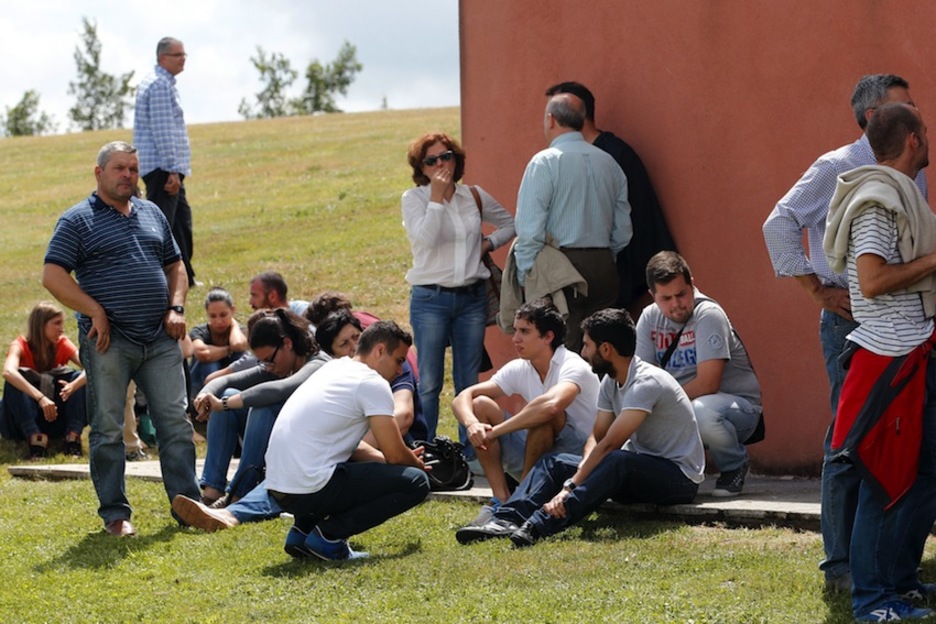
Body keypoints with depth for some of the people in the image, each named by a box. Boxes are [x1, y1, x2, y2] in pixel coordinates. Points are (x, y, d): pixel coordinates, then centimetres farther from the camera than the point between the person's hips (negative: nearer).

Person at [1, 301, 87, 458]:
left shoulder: (63, 344, -5)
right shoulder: (20, 346, -14)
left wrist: (73, 386, -42)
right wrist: (40, 398, -48)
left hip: (55, 420, 3)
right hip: (20, 426, -3)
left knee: (82, 378, -18)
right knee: (16, 378, -30)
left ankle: (73, 436, -27)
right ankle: (34, 437, -36)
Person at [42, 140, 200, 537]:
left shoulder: (152, 214, 16)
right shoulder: (78, 221, -2)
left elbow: (174, 265, 24)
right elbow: (53, 277, -9)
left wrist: (176, 308, 7)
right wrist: (96, 313, -13)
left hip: (160, 341, 5)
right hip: (108, 342, -5)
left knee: (176, 423, 2)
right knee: (108, 430, 1)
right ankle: (114, 514, 8)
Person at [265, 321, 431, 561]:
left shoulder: (333, 369, 21)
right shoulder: (373, 383, -5)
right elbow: (395, 455, -5)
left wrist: (408, 458, 31)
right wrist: (419, 464, 18)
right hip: (311, 491, -9)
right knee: (416, 482, -4)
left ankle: (302, 530, 16)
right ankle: (329, 535, -6)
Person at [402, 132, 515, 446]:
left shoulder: (474, 196, 8)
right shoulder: (414, 199, -2)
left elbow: (509, 224, 23)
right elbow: (425, 238, -19)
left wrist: (490, 242, 5)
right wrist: (437, 196, -15)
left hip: (472, 299, 3)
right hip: (430, 299, -3)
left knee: (469, 382, 6)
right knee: (429, 382, -3)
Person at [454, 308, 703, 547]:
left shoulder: (646, 382, -21)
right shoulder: (610, 382, 7)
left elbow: (610, 444, -27)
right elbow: (597, 438, 4)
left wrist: (570, 486, -29)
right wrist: (581, 473, -18)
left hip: (680, 477, -9)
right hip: (640, 470, 9)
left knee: (617, 461, -38)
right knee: (554, 463, -3)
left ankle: (536, 528, -50)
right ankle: (506, 521, -27)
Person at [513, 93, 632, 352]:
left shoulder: (544, 163, -7)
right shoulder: (608, 163, 12)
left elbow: (529, 230, -12)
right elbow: (623, 230, 14)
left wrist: (524, 276, -4)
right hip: (604, 268, 6)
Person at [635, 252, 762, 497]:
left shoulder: (708, 315, -18)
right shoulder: (649, 318, 0)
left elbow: (707, 385, -24)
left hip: (738, 405, -5)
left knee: (702, 411, -39)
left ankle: (735, 465, -7)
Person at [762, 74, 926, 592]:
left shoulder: (912, 174, 12)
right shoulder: (837, 170, -5)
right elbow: (779, 224, -9)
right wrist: (818, 292, -9)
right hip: (851, 318, -6)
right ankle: (841, 566, 3)